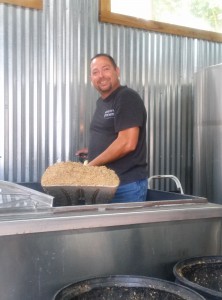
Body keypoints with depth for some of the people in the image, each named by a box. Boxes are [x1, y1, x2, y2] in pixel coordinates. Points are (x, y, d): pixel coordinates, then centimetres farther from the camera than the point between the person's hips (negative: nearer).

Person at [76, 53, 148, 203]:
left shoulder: (128, 98, -13)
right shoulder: (101, 102, 14)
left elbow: (127, 143, -22)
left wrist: (92, 164, -16)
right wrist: (93, 151, 11)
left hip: (127, 185, -8)